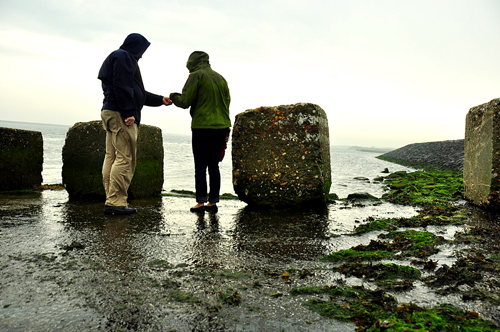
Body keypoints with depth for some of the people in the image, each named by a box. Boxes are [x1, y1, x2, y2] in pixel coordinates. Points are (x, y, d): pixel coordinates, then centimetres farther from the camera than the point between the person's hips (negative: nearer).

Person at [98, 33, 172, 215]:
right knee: (125, 158, -10)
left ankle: (111, 201, 11)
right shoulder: (123, 57, -4)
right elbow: (122, 87, -17)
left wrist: (160, 100, 31)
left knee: (111, 157, 8)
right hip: (120, 115, -11)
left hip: (110, 112, 11)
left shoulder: (118, 57, 28)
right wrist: (128, 113, -21)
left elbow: (138, 93, 29)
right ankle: (116, 202, -9)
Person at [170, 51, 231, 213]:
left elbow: (185, 101, -7)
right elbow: (227, 102, 16)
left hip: (202, 127, -6)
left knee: (200, 167, 0)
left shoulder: (196, 76, -3)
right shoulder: (220, 78, 17)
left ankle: (201, 202, 0)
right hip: (221, 127, 6)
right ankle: (213, 202, 11)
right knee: (213, 166, 9)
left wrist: (173, 96, 16)